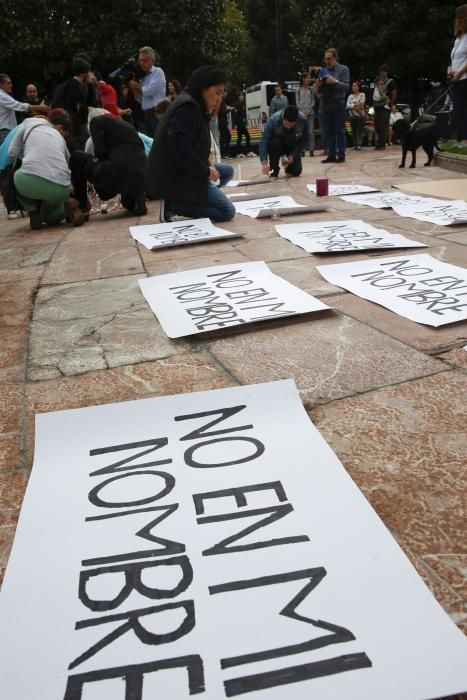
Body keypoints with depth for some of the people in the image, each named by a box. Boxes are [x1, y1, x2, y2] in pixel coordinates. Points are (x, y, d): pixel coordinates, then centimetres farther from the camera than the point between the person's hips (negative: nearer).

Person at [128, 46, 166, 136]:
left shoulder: (158, 72, -4)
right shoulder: (143, 76, 19)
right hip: (147, 115, 8)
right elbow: (140, 100, 20)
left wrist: (137, 86, 2)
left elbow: (149, 91, -15)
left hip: (156, 114, -8)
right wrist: (133, 88, 5)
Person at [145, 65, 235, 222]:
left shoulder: (192, 106, 20)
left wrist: (206, 168, 5)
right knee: (227, 211, -9)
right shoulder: (187, 107, -13)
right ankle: (172, 205, -13)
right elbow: (179, 145, -25)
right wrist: (205, 171, -16)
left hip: (180, 174, 10)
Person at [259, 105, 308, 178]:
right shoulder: (273, 120, -34)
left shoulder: (303, 120, -28)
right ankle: (273, 169, -13)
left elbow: (304, 141, -15)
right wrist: (264, 162, -51)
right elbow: (264, 142, -38)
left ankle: (288, 164, 21)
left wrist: (294, 156, -28)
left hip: (293, 146, 1)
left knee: (296, 171, -15)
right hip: (278, 145, -1)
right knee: (274, 142, -36)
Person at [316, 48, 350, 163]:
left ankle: (341, 155, -2)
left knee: (339, 130, -4)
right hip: (325, 103, 4)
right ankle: (331, 155, 7)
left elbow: (346, 86, -6)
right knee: (328, 131, 3)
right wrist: (319, 85, -5)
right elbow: (320, 90, 17)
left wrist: (335, 82, -19)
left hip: (338, 103, -4)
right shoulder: (323, 71, 15)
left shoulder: (343, 69, 4)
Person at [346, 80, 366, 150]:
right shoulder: (350, 96, 12)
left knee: (359, 130, -10)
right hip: (352, 116, 4)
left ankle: (359, 144, -14)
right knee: (354, 130, 3)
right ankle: (355, 144, 6)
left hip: (360, 115, -4)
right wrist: (355, 105, -14)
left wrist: (352, 105, -8)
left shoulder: (362, 95, 3)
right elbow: (347, 105, -1)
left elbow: (361, 104, -8)